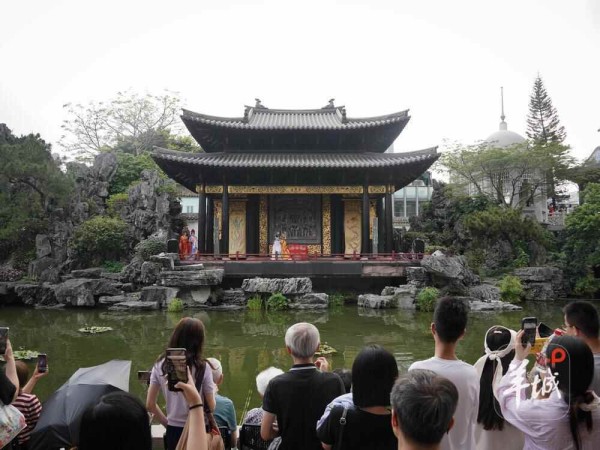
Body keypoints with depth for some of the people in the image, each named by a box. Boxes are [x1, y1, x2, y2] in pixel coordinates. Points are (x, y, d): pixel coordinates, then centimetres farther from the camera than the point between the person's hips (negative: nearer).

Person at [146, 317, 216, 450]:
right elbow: (211, 407, -10)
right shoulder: (202, 367, -16)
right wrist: (213, 390, 8)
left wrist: (167, 422, 12)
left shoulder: (160, 365, -5)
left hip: (173, 431, 3)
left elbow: (150, 405, 0)